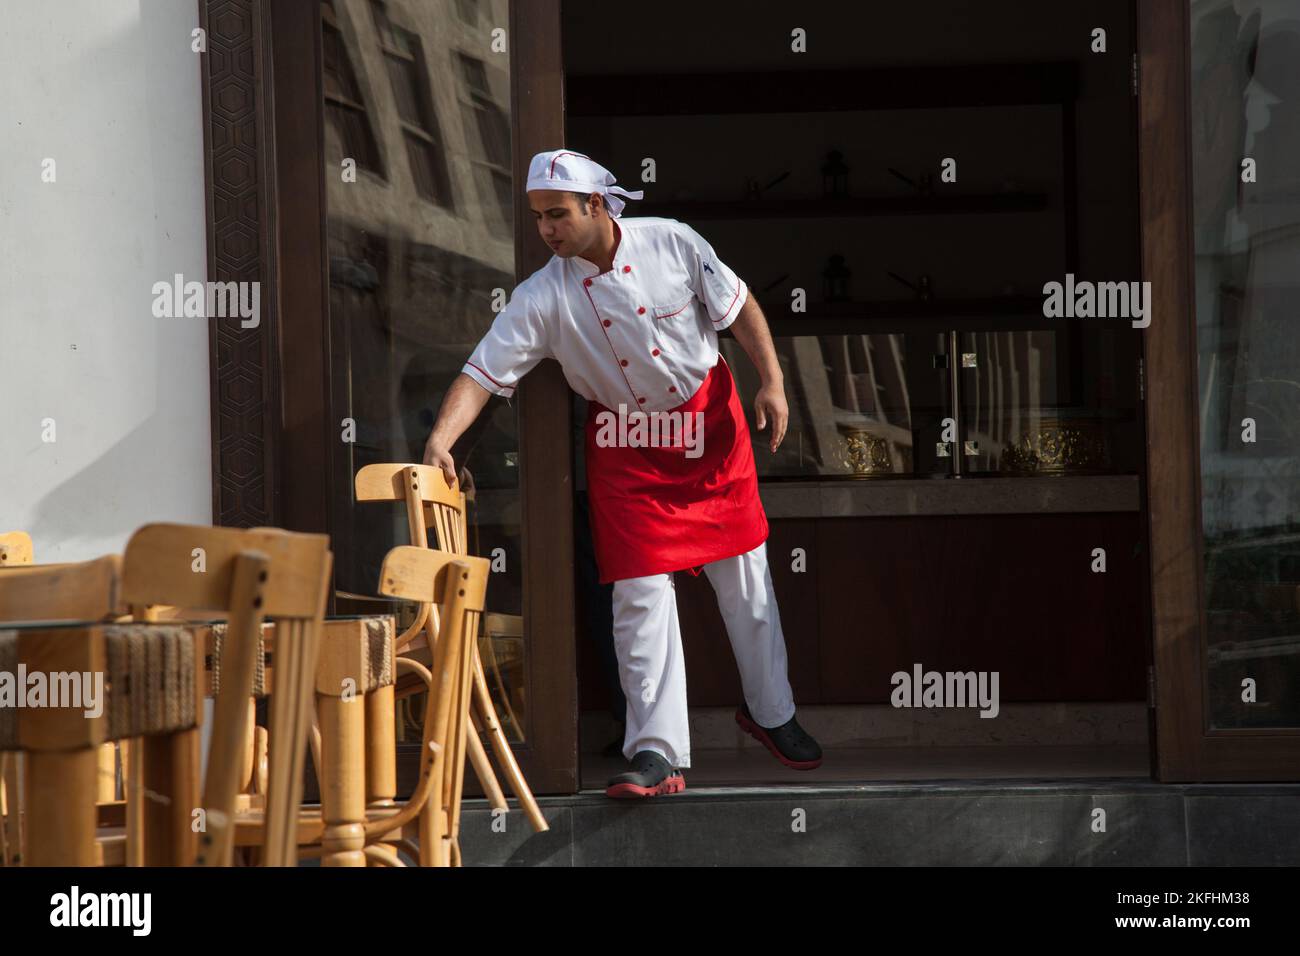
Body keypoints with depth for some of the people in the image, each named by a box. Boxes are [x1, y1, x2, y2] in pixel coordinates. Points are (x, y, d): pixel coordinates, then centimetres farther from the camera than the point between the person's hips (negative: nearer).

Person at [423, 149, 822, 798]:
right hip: (625, 443, -1)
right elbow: (483, 372, -18)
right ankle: (657, 752, -4)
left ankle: (770, 712, 30)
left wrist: (771, 381, -7)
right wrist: (440, 440, -32)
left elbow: (739, 306, -2)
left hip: (710, 421, 1)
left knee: (746, 577, 10)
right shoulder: (542, 298, -14)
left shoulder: (671, 243, -13)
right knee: (641, 592, -7)